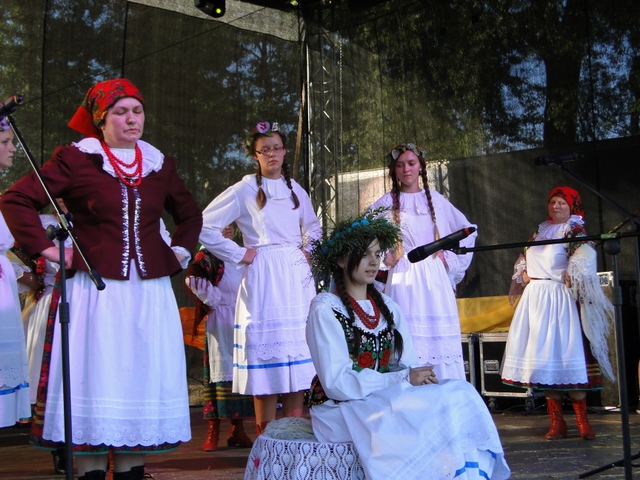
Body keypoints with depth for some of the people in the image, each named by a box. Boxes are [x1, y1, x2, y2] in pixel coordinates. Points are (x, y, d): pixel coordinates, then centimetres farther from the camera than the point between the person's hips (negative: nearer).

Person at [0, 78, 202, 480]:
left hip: (150, 292, 5)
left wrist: (181, 251, 14)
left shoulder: (159, 164, 13)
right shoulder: (76, 160, 0)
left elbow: (190, 213, 28)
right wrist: (45, 248, -8)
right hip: (96, 291, -4)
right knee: (95, 379, -1)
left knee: (144, 382, 7)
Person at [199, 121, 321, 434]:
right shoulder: (245, 190, -3)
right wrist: (238, 255, -7)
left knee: (299, 355, 5)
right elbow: (205, 227, -6)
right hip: (264, 279, -5)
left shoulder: (295, 189, 12)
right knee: (267, 354, -5)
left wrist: (307, 251, 13)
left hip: (297, 277, 5)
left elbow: (312, 227, 29)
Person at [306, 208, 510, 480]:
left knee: (459, 393, -20)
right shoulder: (325, 310, -6)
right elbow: (337, 382, -15)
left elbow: (407, 365, 9)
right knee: (434, 411, -29)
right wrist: (403, 379, -20)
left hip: (386, 399, 6)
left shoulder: (387, 308, 14)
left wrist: (422, 376, -16)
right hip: (343, 409, -6)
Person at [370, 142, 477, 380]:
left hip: (435, 280, 2)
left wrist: (449, 258, 7)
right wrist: (382, 257, -1)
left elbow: (468, 231, 17)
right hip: (403, 279, -2)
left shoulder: (436, 200, 12)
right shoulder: (386, 203, 6)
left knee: (440, 340, -1)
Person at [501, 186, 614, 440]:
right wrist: (523, 272, 6)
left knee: (567, 355, -8)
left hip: (560, 299, -6)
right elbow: (524, 258, 24)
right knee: (544, 356, 3)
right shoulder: (540, 230, 19)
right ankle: (557, 422, 8)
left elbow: (585, 257, -14)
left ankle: (582, 421, -1)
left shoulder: (575, 231, 1)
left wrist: (569, 278, -17)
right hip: (535, 299, 6)